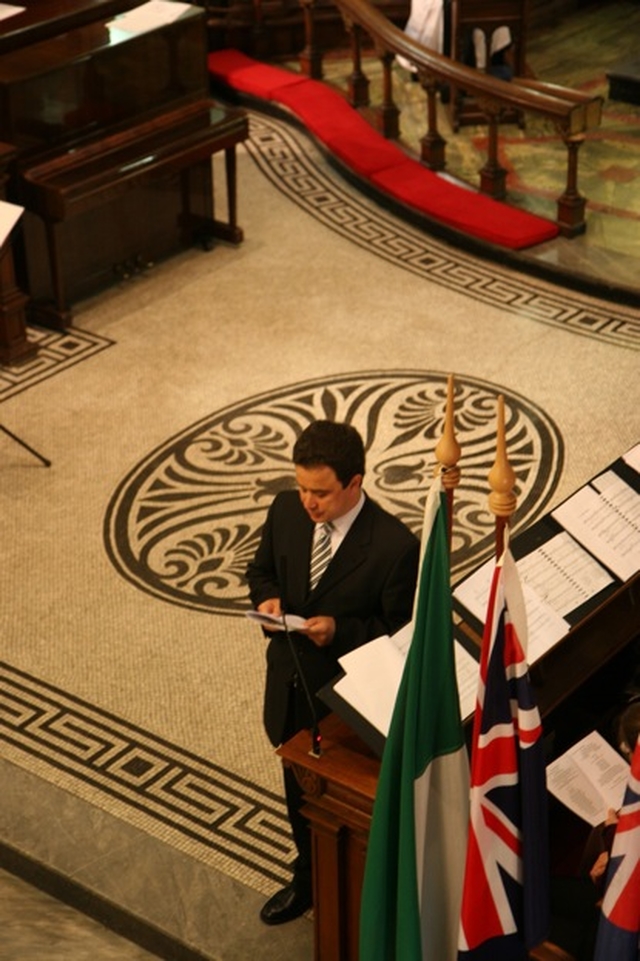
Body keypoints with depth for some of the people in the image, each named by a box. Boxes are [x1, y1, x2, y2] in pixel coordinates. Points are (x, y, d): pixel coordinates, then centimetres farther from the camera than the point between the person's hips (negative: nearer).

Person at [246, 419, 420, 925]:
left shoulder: (394, 545, -26)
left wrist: (339, 630, -30)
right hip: (291, 688, 6)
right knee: (300, 795, 28)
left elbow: (403, 633, -17)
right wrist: (268, 598, -14)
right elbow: (262, 570, 9)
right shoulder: (287, 510, -10)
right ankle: (308, 880, 53)